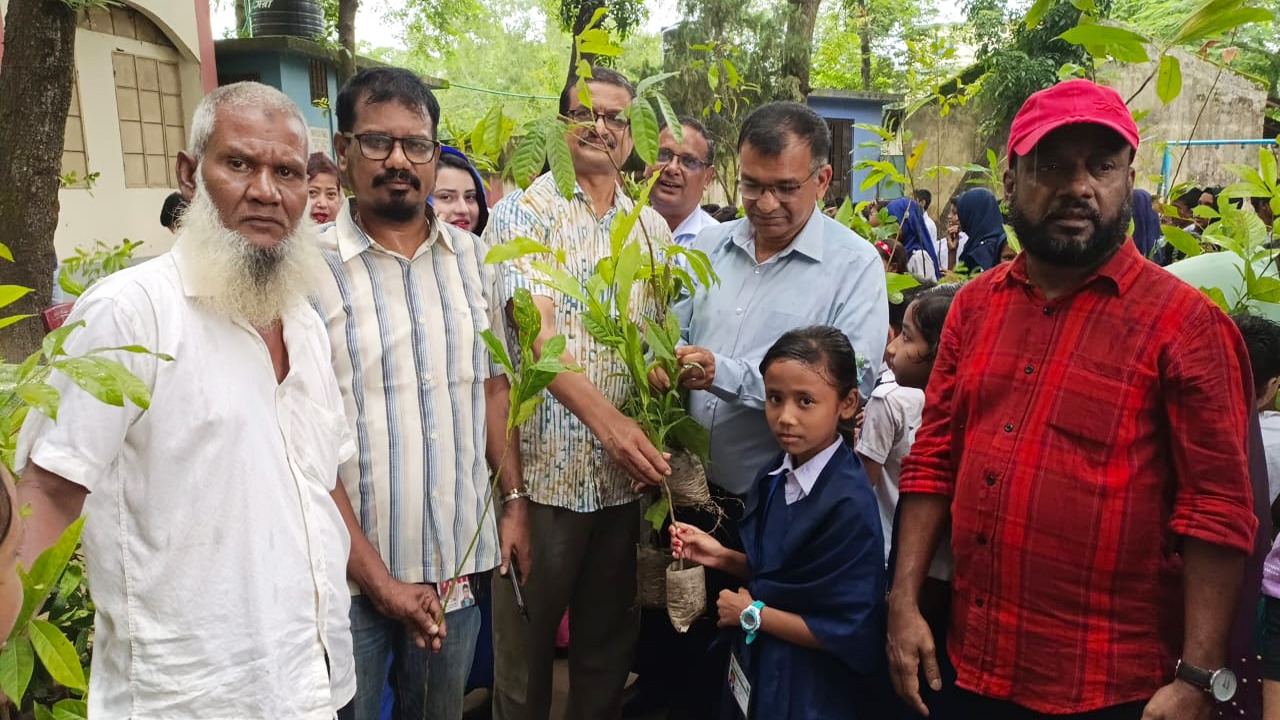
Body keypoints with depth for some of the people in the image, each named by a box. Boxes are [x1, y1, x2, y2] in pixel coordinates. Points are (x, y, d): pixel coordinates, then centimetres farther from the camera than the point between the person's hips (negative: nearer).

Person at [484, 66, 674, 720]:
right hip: (546, 466, -4)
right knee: (527, 641, 10)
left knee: (610, 640, 17)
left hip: (627, 470, 5)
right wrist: (607, 421, -26)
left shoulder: (652, 229, 12)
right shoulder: (525, 212, -3)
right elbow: (535, 333, -16)